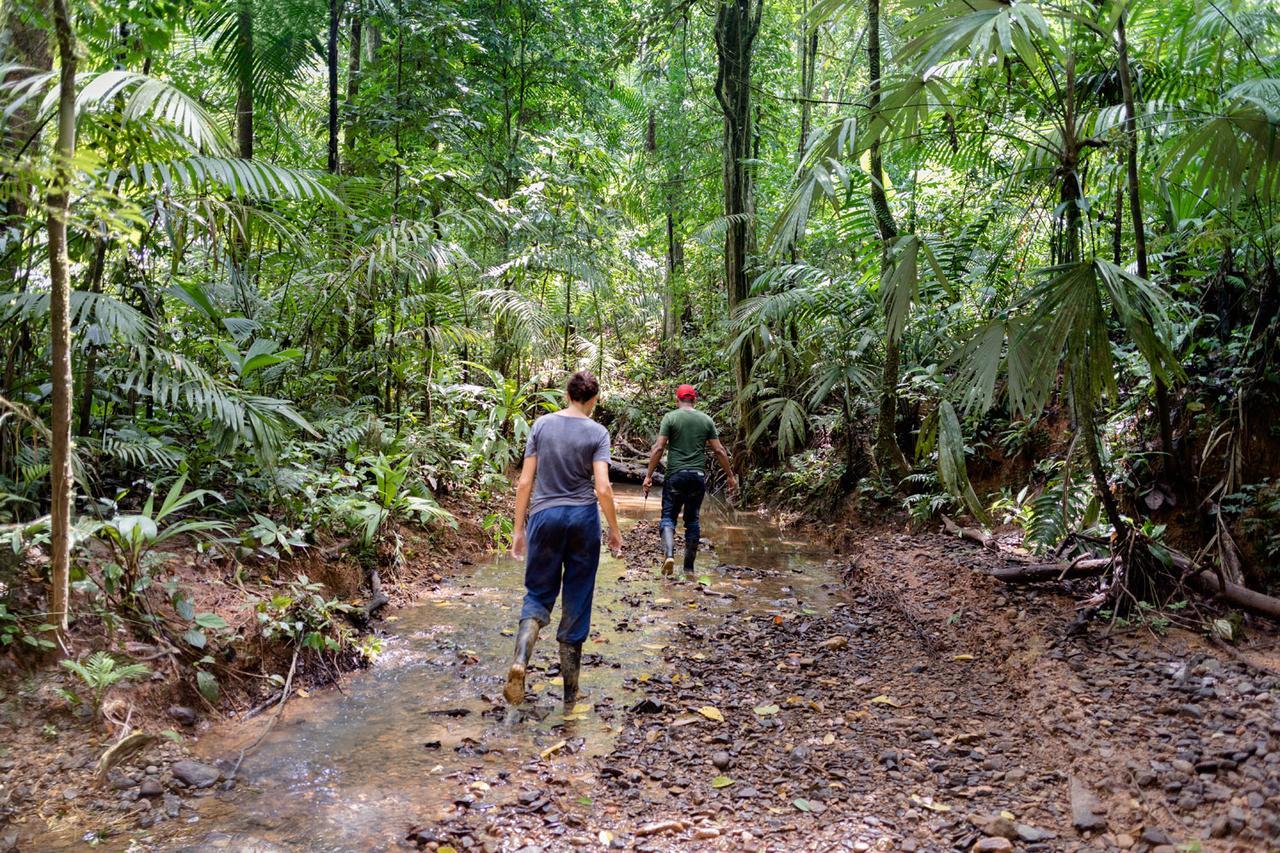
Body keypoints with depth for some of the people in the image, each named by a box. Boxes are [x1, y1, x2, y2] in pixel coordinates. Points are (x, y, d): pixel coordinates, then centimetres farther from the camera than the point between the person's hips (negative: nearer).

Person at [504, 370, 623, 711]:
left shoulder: (542, 425, 1)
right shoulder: (597, 433, -4)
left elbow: (525, 482, 0)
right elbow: (603, 489, -11)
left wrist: (518, 528, 6)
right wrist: (614, 531, 1)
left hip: (544, 516, 1)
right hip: (583, 518, -1)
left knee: (538, 594, 14)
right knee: (576, 604, 9)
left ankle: (520, 662, -14)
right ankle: (570, 694, 16)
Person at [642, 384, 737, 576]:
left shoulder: (670, 417, -2)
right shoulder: (706, 420, 6)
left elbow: (659, 448, -8)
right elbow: (719, 450, 5)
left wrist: (649, 475, -4)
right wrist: (730, 476, 13)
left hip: (675, 475, -2)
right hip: (698, 475, 3)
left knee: (668, 516, 4)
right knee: (693, 520, 11)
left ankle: (669, 554, -19)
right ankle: (689, 566, 14)